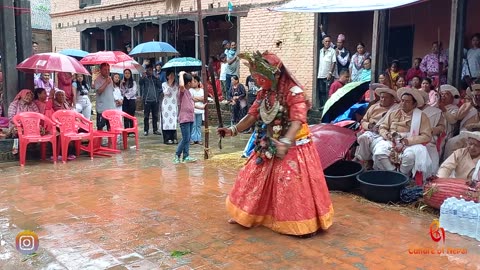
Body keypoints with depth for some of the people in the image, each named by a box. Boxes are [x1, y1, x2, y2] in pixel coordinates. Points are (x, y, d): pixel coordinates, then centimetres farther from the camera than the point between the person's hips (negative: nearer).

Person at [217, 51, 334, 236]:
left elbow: (297, 120, -30)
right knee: (255, 179, 13)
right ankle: (249, 215, 31)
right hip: (268, 147, 7)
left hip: (294, 147, -7)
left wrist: (285, 142, -43)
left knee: (292, 185, -4)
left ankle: (302, 223, 14)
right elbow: (252, 115, 7)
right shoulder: (264, 94, 3)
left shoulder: (294, 92, -20)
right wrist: (233, 130, -3)